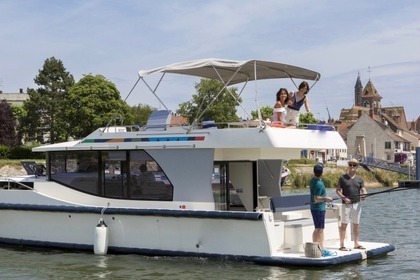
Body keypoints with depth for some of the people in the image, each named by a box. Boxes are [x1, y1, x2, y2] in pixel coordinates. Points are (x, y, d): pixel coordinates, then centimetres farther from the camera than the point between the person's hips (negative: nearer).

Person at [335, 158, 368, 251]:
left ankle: (356, 244, 18)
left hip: (357, 204, 4)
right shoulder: (343, 178, 0)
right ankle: (342, 245, -2)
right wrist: (344, 198, -16)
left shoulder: (359, 179, 9)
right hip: (346, 204, -3)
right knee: (344, 224, -3)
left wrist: (364, 195, -20)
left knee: (356, 225, 9)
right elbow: (337, 190, -1)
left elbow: (364, 191, 3)